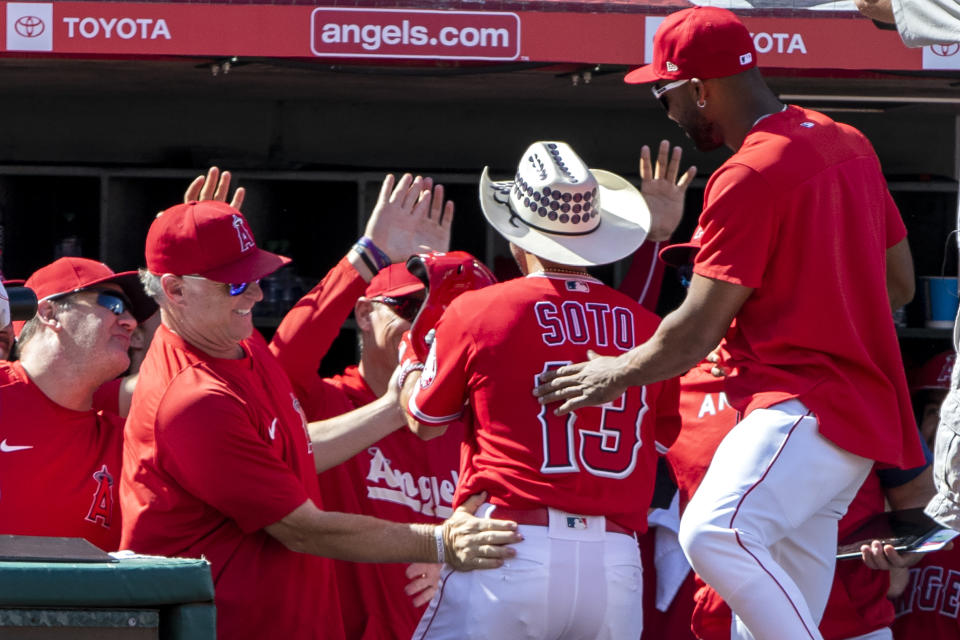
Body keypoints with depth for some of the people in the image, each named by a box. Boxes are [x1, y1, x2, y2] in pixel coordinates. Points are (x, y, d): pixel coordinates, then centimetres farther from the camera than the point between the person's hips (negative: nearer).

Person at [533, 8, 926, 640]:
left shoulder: (748, 178, -14)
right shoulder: (847, 143, 14)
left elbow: (697, 333, -12)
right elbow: (900, 276, 22)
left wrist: (615, 374, 4)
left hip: (806, 406, -10)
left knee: (715, 532, -30)